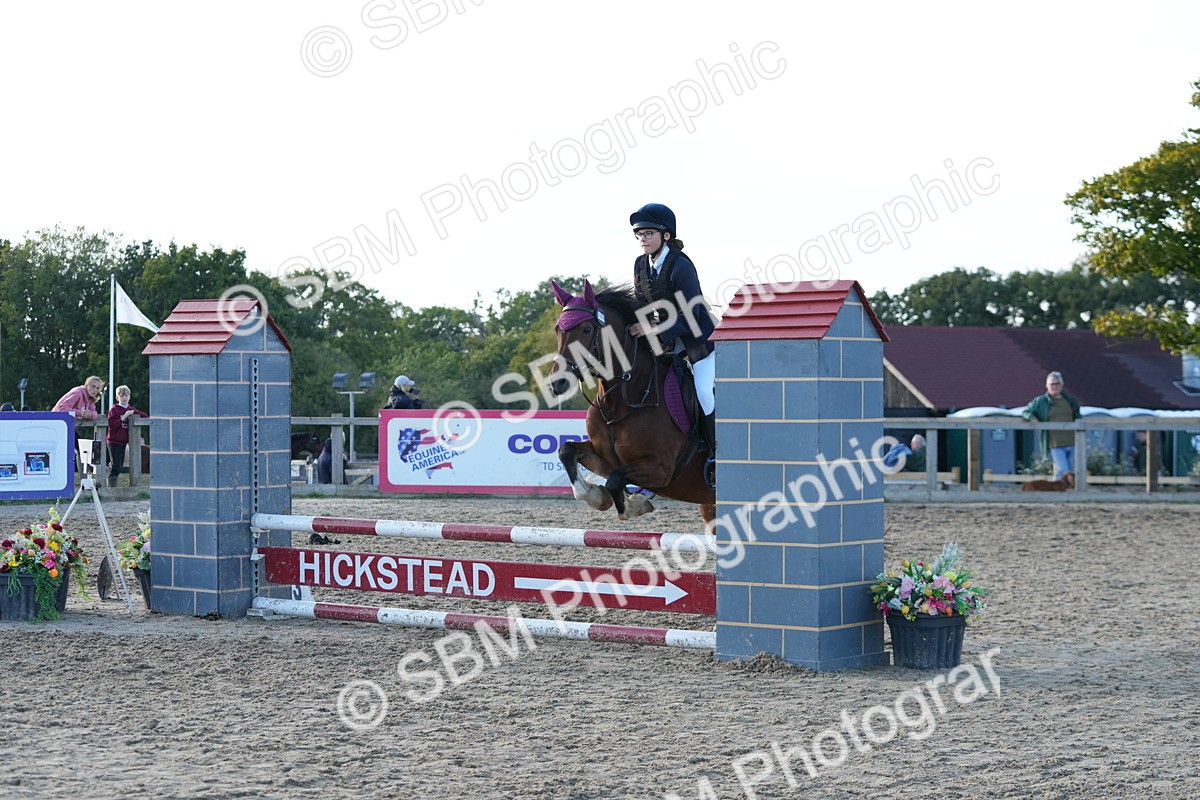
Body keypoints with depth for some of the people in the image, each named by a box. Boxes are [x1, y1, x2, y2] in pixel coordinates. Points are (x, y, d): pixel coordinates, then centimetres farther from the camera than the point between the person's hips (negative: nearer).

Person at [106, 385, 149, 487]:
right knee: (116, 467, -10)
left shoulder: (131, 409, 11)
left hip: (124, 442, 6)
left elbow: (145, 415, 13)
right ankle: (111, 486, -4)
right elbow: (112, 426, -16)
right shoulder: (114, 409, -6)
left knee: (120, 467, 9)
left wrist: (133, 412, -2)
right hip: (114, 441, -6)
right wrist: (123, 417, -21)